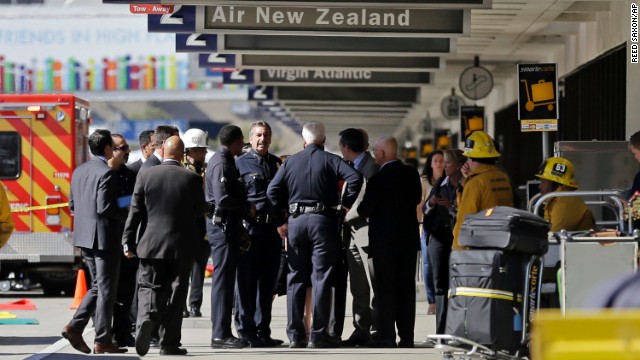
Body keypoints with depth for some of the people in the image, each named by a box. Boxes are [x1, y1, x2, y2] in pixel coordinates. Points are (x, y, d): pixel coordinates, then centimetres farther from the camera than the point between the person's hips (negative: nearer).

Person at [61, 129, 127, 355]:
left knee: (98, 286, 18)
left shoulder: (79, 171, 9)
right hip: (104, 238, -8)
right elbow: (105, 208, -22)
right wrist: (122, 211, -5)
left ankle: (75, 327, 7)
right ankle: (102, 340, 4)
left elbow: (72, 205, 13)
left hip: (84, 237, 8)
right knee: (106, 289, 1)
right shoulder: (107, 173, -17)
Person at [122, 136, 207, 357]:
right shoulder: (192, 179, -6)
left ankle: (146, 318, -24)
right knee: (175, 295, 7)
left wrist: (128, 242, 5)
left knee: (148, 289, 6)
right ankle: (169, 343, 9)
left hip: (151, 244, 0)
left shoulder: (146, 175, -3)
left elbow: (135, 212, -1)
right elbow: (200, 211, 4)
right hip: (181, 245, 0)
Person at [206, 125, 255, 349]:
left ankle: (223, 332, 17)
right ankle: (220, 335, -7)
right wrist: (247, 207, -11)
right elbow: (223, 199, -25)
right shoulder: (221, 164, -15)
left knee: (226, 280, 12)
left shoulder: (227, 161, 17)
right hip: (223, 225, -11)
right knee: (223, 279, -8)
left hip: (228, 224, 11)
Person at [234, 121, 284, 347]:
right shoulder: (241, 164, 1)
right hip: (250, 228, -5)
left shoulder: (277, 163, 16)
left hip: (272, 228, 5)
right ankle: (246, 331, 0)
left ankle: (263, 331, 15)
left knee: (268, 282, 9)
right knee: (246, 282, -3)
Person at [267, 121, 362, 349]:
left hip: (295, 221, 3)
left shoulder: (291, 162, 9)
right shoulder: (330, 160, -1)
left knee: (296, 278, 8)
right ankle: (318, 334, -4)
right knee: (321, 278, -1)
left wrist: (280, 221, 5)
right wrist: (346, 204, -4)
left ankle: (295, 334, 7)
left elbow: (273, 190, 1)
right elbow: (354, 178, -15)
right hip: (322, 221, -3)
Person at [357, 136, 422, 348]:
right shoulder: (412, 174, 2)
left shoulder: (378, 179, -16)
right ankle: (406, 336, 9)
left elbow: (365, 210, -12)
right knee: (407, 288, 9)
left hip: (385, 241, -5)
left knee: (385, 289, 0)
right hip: (409, 239, 5)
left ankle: (386, 337, -2)